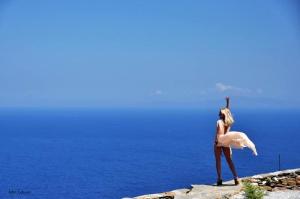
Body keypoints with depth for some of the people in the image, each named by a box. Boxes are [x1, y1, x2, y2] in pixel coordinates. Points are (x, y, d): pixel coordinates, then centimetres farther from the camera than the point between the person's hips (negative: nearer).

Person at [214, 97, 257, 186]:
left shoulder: (219, 122, -11)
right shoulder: (229, 121, 6)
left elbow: (219, 133, -24)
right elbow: (227, 111, 22)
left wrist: (216, 141, -25)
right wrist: (227, 101, 29)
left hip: (218, 143, -5)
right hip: (226, 143, 5)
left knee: (218, 160, 2)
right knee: (229, 160, 6)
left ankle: (219, 179, -3)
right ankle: (236, 177, -4)